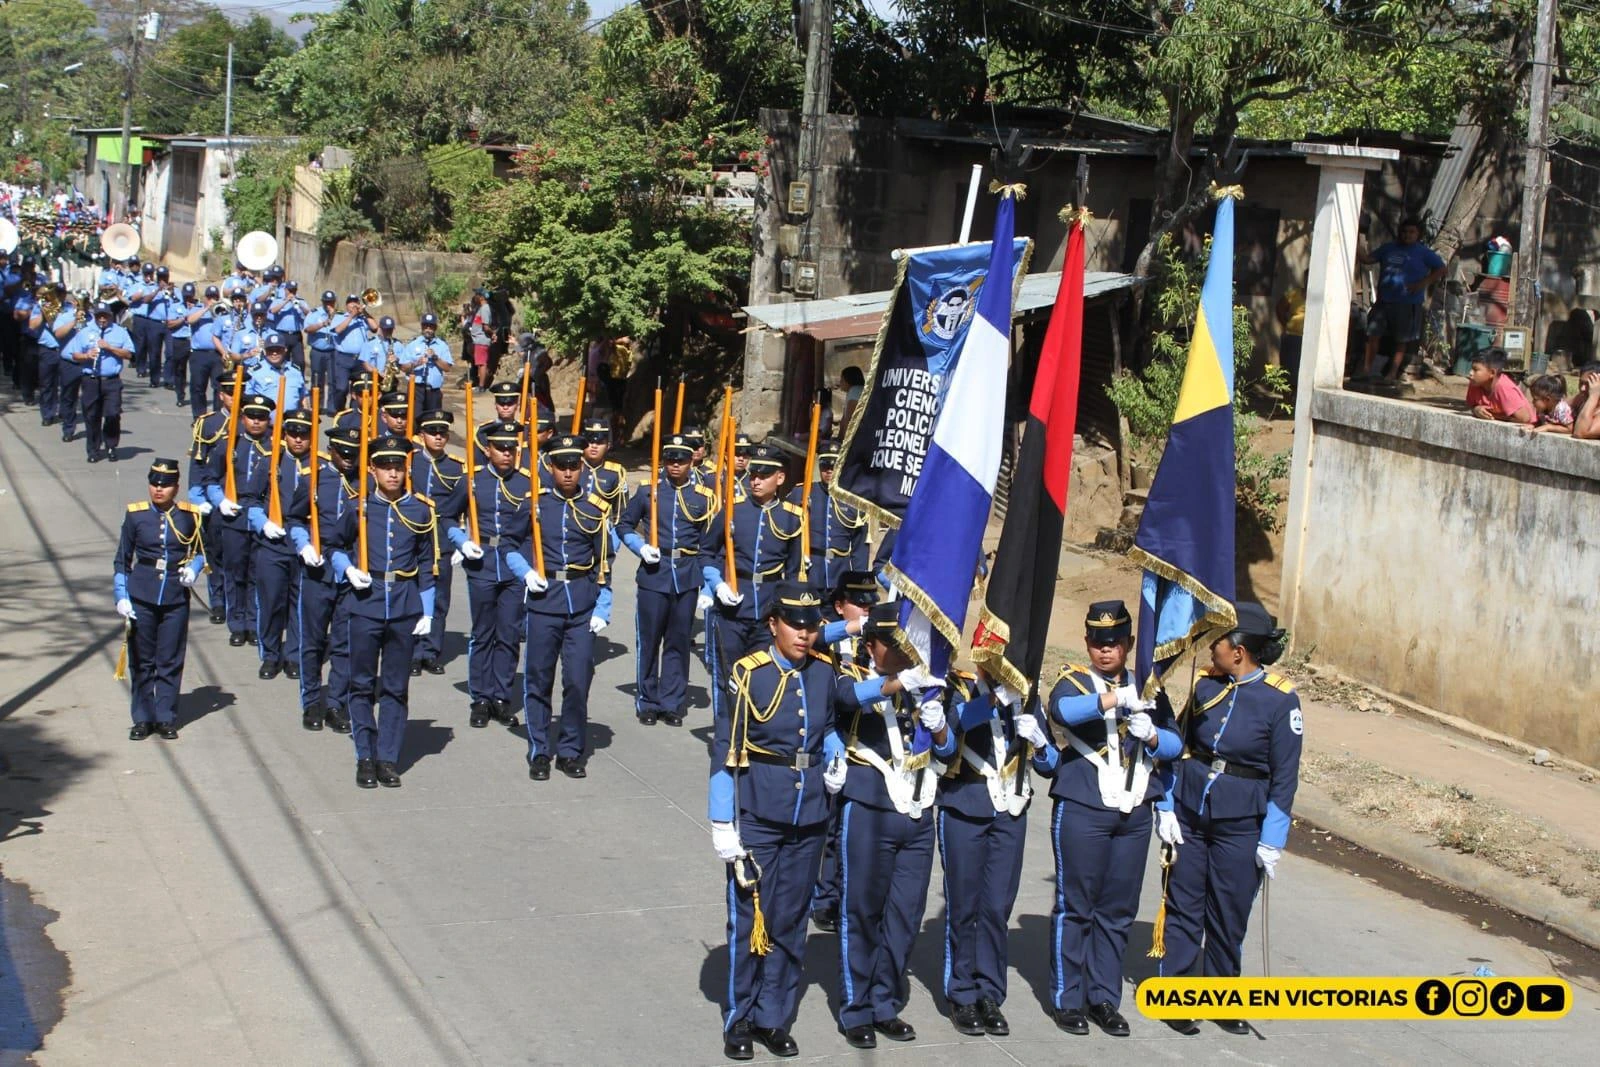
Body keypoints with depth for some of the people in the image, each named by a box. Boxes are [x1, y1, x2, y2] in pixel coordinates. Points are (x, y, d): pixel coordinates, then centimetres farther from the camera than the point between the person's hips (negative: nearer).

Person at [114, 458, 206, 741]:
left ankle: (166, 718, 14)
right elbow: (122, 561, 5)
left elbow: (200, 551, 15)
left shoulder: (189, 516, 0)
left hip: (176, 600, 0)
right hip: (141, 599, 0)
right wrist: (121, 598, -3)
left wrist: (193, 569, -7)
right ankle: (143, 719, 15)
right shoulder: (135, 516, 0)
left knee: (171, 662, 4)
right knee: (141, 662, 6)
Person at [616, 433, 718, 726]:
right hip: (653, 576, -1)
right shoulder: (647, 490, 2)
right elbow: (624, 525, 10)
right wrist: (641, 547, -7)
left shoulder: (703, 497, 4)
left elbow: (708, 547, 7)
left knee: (679, 643, 6)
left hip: (687, 579, 1)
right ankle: (647, 702, 14)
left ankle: (672, 703, 16)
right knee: (648, 641, 3)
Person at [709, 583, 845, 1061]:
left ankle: (774, 1017, 22)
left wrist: (834, 762, 1)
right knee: (749, 918, 2)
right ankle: (739, 1020, 15)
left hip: (809, 819, 4)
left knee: (791, 920, 11)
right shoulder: (747, 674, -10)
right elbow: (726, 751, -10)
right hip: (757, 818, -4)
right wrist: (723, 824, -12)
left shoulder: (824, 673, 3)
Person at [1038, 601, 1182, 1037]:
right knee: (1075, 906, 0)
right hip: (1082, 810, -4)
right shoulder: (1074, 681, -1)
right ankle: (1068, 999, 9)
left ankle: (1104, 998, 18)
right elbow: (1062, 709, -25)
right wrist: (1114, 698, -39)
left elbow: (1175, 743, 11)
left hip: (1134, 814, 4)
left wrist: (1152, 736, -11)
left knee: (1119, 911, 8)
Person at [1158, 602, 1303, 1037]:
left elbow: (1284, 777, -9)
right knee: (1183, 907, 5)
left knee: (1228, 916, 8)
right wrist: (1167, 807, 1)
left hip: (1240, 825, -3)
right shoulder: (1207, 685, 0)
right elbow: (1179, 747, 8)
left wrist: (1271, 841, -10)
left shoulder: (1280, 700, -11)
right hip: (1189, 816, 3)